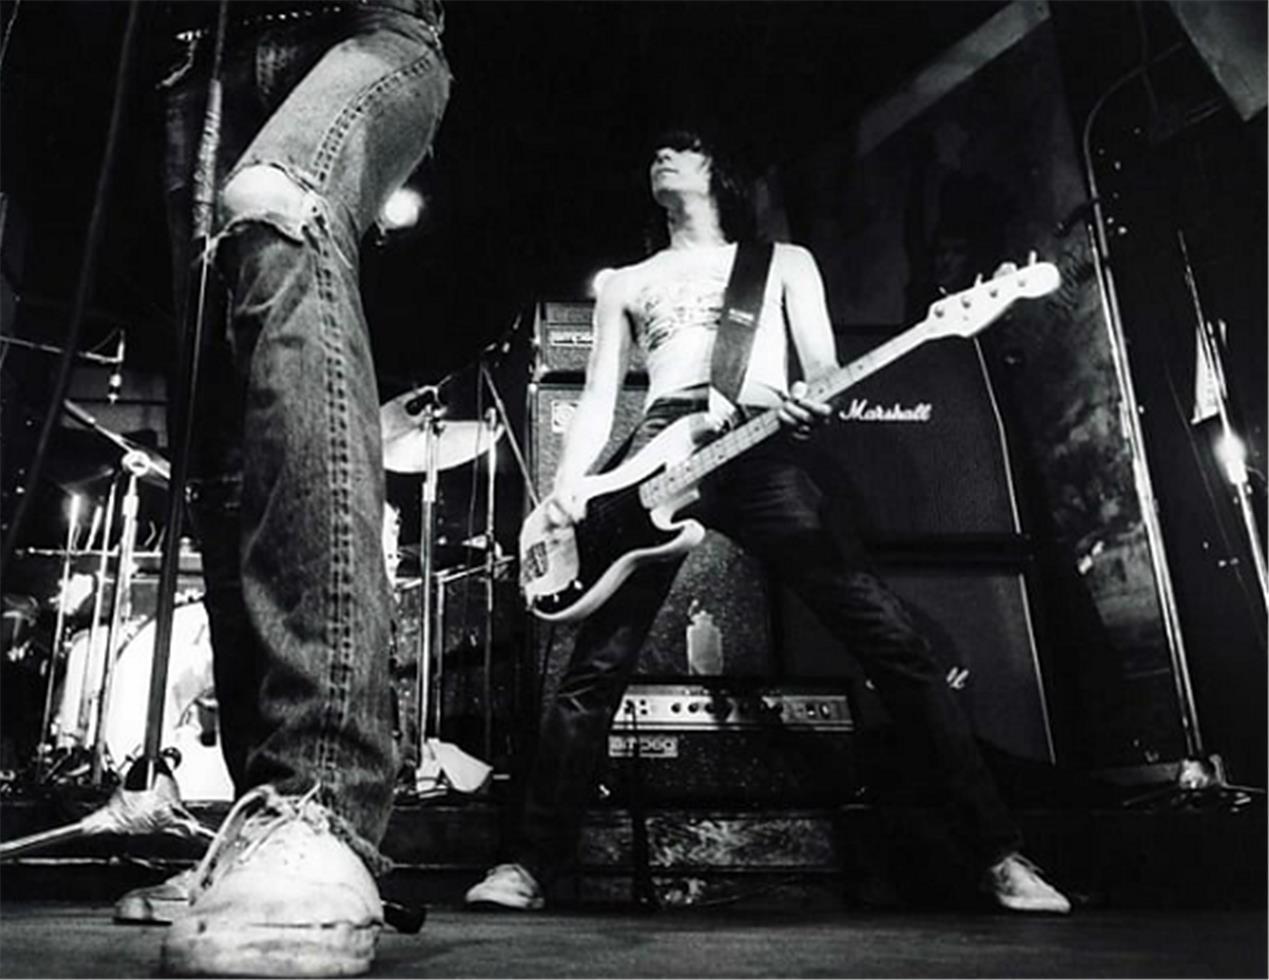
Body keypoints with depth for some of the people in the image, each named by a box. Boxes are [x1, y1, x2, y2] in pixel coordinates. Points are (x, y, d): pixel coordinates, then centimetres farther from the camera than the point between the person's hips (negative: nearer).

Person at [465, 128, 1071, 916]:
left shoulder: (785, 260, 24)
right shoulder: (626, 284, 27)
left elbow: (823, 366, 10)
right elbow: (599, 398, 17)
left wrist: (810, 401, -16)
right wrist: (567, 486, -1)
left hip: (763, 455, -1)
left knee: (891, 638, -10)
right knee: (597, 666, -6)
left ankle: (1001, 854, -3)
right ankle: (532, 866, 4)